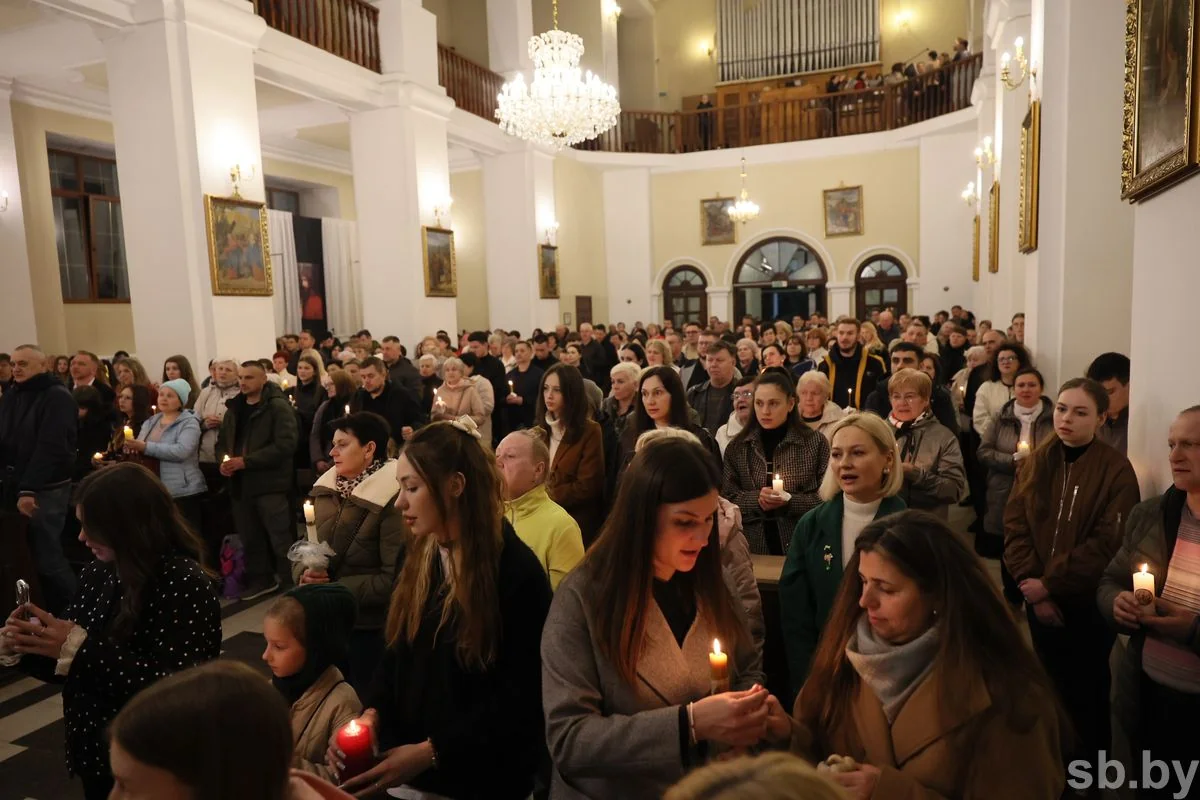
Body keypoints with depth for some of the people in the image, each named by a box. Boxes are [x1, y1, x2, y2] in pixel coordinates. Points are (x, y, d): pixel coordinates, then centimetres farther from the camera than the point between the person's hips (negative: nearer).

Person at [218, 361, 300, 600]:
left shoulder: (278, 407, -9)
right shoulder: (234, 408, 15)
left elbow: (285, 445, -19)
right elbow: (222, 441, 21)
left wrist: (245, 461, -19)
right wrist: (223, 460, -2)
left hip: (270, 484, -7)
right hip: (241, 484, 7)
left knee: (281, 538, -5)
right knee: (250, 538, 16)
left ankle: (291, 584, 5)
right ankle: (260, 579, 31)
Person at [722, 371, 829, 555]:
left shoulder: (815, 443, -2)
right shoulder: (737, 447, 4)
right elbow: (726, 497, 1)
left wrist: (789, 502, -19)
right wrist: (756, 500, -16)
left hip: (801, 546, -1)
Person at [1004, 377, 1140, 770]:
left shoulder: (1116, 469, -11)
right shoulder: (1037, 463, 2)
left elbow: (1109, 542, -17)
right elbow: (1015, 525, -2)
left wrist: (1051, 584, -17)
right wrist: (1032, 585, -12)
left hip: (1087, 604, -4)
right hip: (1040, 600, 4)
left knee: (1085, 692, 12)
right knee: (1051, 686, 17)